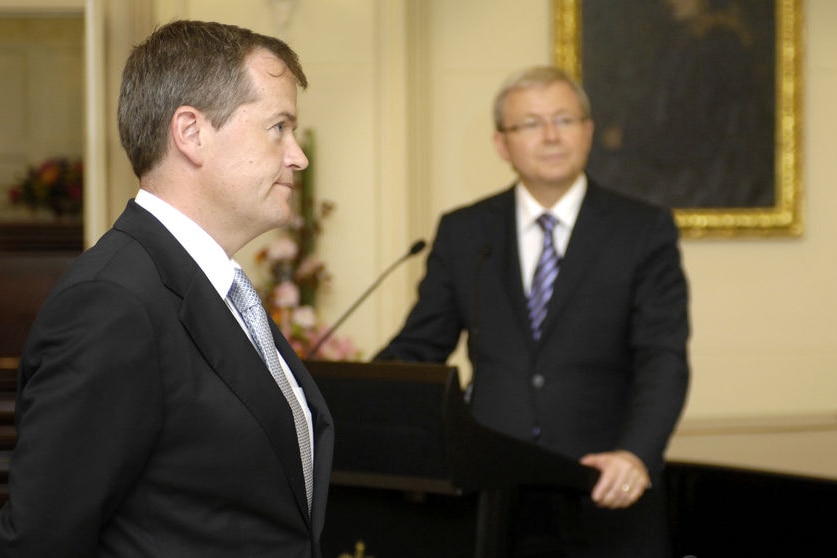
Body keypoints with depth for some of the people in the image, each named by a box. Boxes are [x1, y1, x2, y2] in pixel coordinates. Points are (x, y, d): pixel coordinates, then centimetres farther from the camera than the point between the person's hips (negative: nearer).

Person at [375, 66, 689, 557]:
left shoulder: (644, 231, 2)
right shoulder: (462, 233, 10)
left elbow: (663, 359, -7)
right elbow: (418, 348, 11)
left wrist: (636, 455, -24)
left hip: (605, 497, -1)